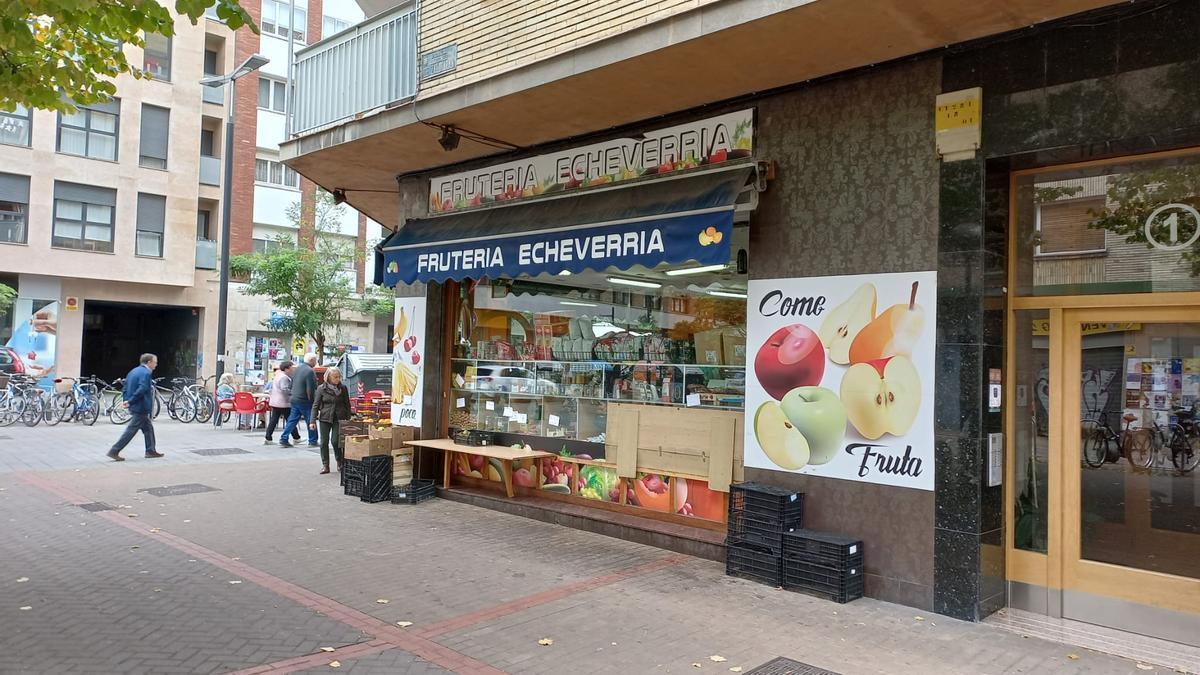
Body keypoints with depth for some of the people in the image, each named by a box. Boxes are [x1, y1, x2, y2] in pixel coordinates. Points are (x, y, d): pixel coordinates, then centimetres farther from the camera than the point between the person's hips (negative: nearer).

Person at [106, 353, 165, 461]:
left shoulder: (133, 371, 14)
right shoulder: (146, 373, -16)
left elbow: (126, 388, 14)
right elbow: (142, 390, -27)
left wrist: (126, 400, 9)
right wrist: (130, 402, -24)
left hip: (135, 407, 10)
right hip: (141, 408, -10)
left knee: (148, 428, 16)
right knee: (131, 430, -5)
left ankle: (150, 451, 21)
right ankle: (114, 451, -3)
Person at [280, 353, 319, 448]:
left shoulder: (297, 368, 9)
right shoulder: (310, 371, -18)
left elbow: (292, 383, 17)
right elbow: (310, 389, -21)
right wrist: (311, 400, -11)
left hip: (294, 399, 8)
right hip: (304, 401, -8)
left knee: (292, 420, 12)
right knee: (310, 421, 4)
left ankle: (284, 440, 10)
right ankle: (312, 441, 12)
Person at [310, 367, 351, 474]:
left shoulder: (343, 389, 3)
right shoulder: (321, 388, -1)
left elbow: (347, 405, 9)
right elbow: (315, 405, 0)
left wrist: (348, 420, 5)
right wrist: (313, 420, -6)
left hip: (339, 419, 0)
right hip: (324, 418, 0)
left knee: (335, 441, -7)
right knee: (324, 442, 2)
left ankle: (340, 462, 15)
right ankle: (325, 465, 10)